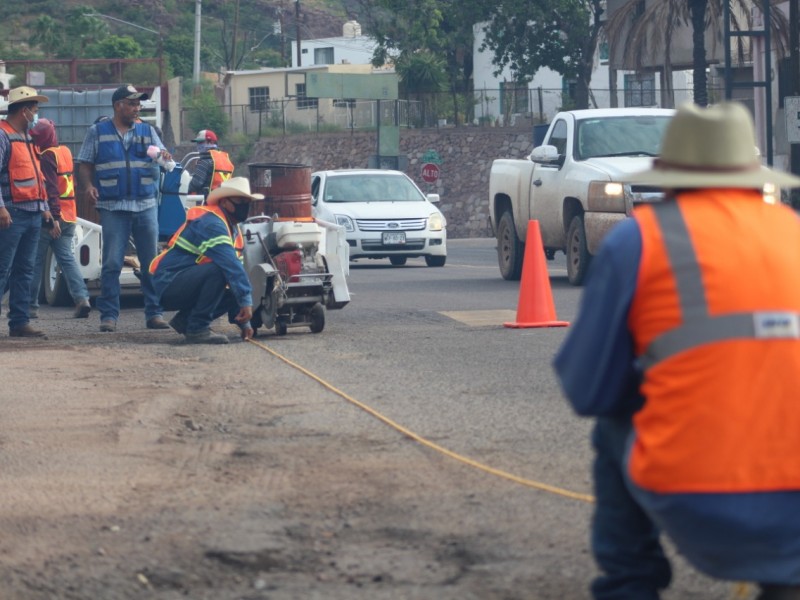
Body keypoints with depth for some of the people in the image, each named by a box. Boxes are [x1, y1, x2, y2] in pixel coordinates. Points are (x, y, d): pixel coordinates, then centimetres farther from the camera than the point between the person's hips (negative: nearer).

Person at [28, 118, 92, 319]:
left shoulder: (47, 156, -13)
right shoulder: (66, 152, 13)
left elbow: (51, 189, -19)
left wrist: (53, 217, -21)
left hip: (50, 218, -8)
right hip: (69, 216, 8)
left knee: (36, 260, 2)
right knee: (67, 258, 6)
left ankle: (31, 305, 5)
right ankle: (81, 297, -11)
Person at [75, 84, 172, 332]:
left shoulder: (147, 131, 14)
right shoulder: (97, 132, 7)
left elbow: (162, 158, 8)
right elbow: (85, 164, 6)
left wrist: (165, 156, -16)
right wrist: (88, 186, -12)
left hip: (146, 206, 3)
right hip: (113, 207, -3)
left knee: (151, 262, 2)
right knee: (112, 263, -6)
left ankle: (154, 313, 8)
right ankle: (109, 316, -3)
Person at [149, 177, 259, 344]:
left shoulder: (233, 229, 13)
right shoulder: (211, 223, -19)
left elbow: (236, 268, 12)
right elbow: (230, 265, -29)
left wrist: (244, 322, 8)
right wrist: (246, 301, -34)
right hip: (169, 285, -10)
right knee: (217, 270, -30)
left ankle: (185, 319, 10)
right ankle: (197, 328, -22)